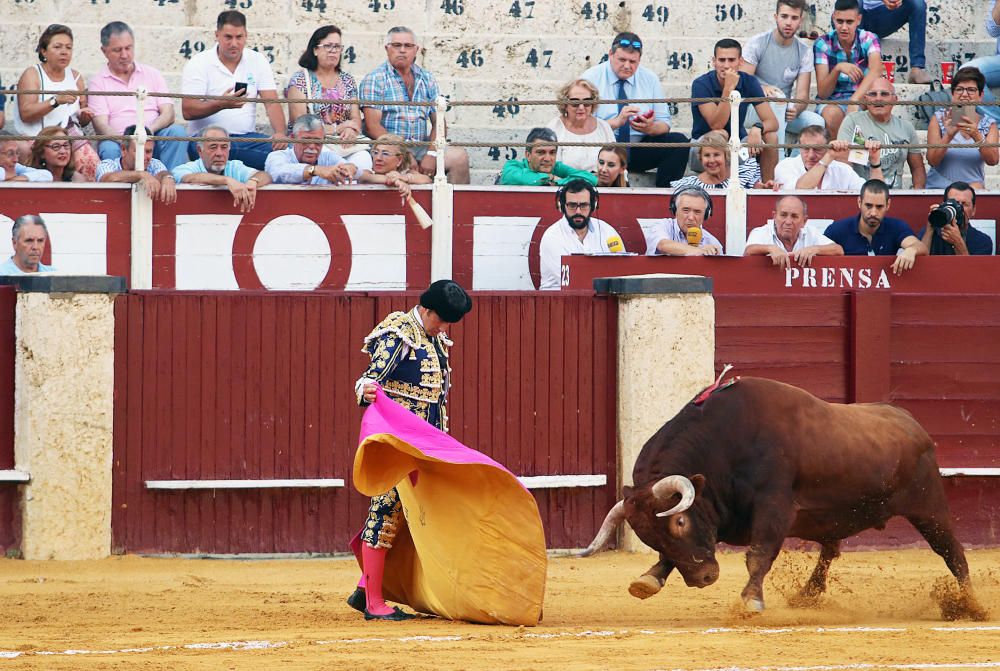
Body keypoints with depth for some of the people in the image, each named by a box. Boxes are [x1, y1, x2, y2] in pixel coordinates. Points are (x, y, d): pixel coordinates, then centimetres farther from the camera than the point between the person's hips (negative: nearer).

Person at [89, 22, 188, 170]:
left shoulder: (152, 74, 18)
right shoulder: (98, 82, 9)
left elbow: (168, 114, 8)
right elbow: (101, 126, -3)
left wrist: (149, 130, -16)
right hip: (118, 141, -3)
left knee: (177, 132, -27)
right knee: (109, 149, -37)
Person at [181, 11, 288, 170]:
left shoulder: (258, 61, 11)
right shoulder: (198, 63, -1)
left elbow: (272, 102, 4)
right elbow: (188, 111, -9)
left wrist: (280, 134, -16)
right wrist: (221, 104, -26)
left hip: (246, 136, 4)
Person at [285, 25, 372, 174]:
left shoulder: (348, 81, 18)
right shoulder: (300, 79, 4)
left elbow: (356, 119, 12)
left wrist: (351, 130, -14)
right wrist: (338, 128, -9)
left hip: (344, 142, 3)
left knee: (363, 159, -31)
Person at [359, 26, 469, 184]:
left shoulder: (426, 79, 16)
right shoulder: (374, 79, 2)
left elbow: (438, 121, 10)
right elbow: (372, 125, -7)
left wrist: (431, 154, -9)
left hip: (421, 147, 5)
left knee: (459, 157, -20)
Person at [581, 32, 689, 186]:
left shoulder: (650, 79, 8)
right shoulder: (592, 78, -2)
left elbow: (664, 124, 7)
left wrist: (650, 128, -17)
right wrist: (616, 122, -26)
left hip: (639, 150, 4)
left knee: (679, 141, -19)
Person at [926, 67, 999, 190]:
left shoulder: (988, 124, 7)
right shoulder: (939, 119, 3)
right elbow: (932, 161, -6)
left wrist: (977, 136, -25)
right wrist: (949, 136, -22)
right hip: (939, 187, -1)